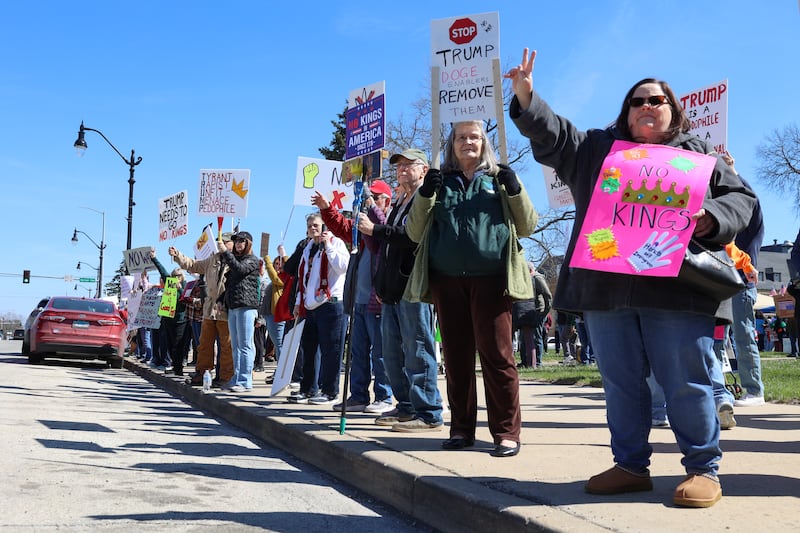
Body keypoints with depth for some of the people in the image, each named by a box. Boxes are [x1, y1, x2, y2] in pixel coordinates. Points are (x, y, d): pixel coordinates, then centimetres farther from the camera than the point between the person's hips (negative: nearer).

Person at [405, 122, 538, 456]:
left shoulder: (499, 179, 12)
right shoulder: (439, 182, 16)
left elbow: (527, 227, 9)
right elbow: (415, 233, 10)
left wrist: (515, 190, -6)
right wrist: (424, 195, -4)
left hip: (490, 278, -2)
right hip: (447, 279, 3)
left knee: (496, 353, -6)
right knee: (456, 355, 6)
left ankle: (507, 432, 0)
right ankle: (461, 428, 14)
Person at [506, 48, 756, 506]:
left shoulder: (698, 154, 15)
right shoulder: (596, 149, 18)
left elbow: (741, 197, 11)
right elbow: (551, 134, 9)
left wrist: (711, 218, -10)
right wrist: (527, 98, -7)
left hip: (678, 290, -2)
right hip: (607, 287, 3)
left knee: (687, 383, -2)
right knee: (621, 383, 8)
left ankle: (704, 469, 12)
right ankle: (630, 466, 19)